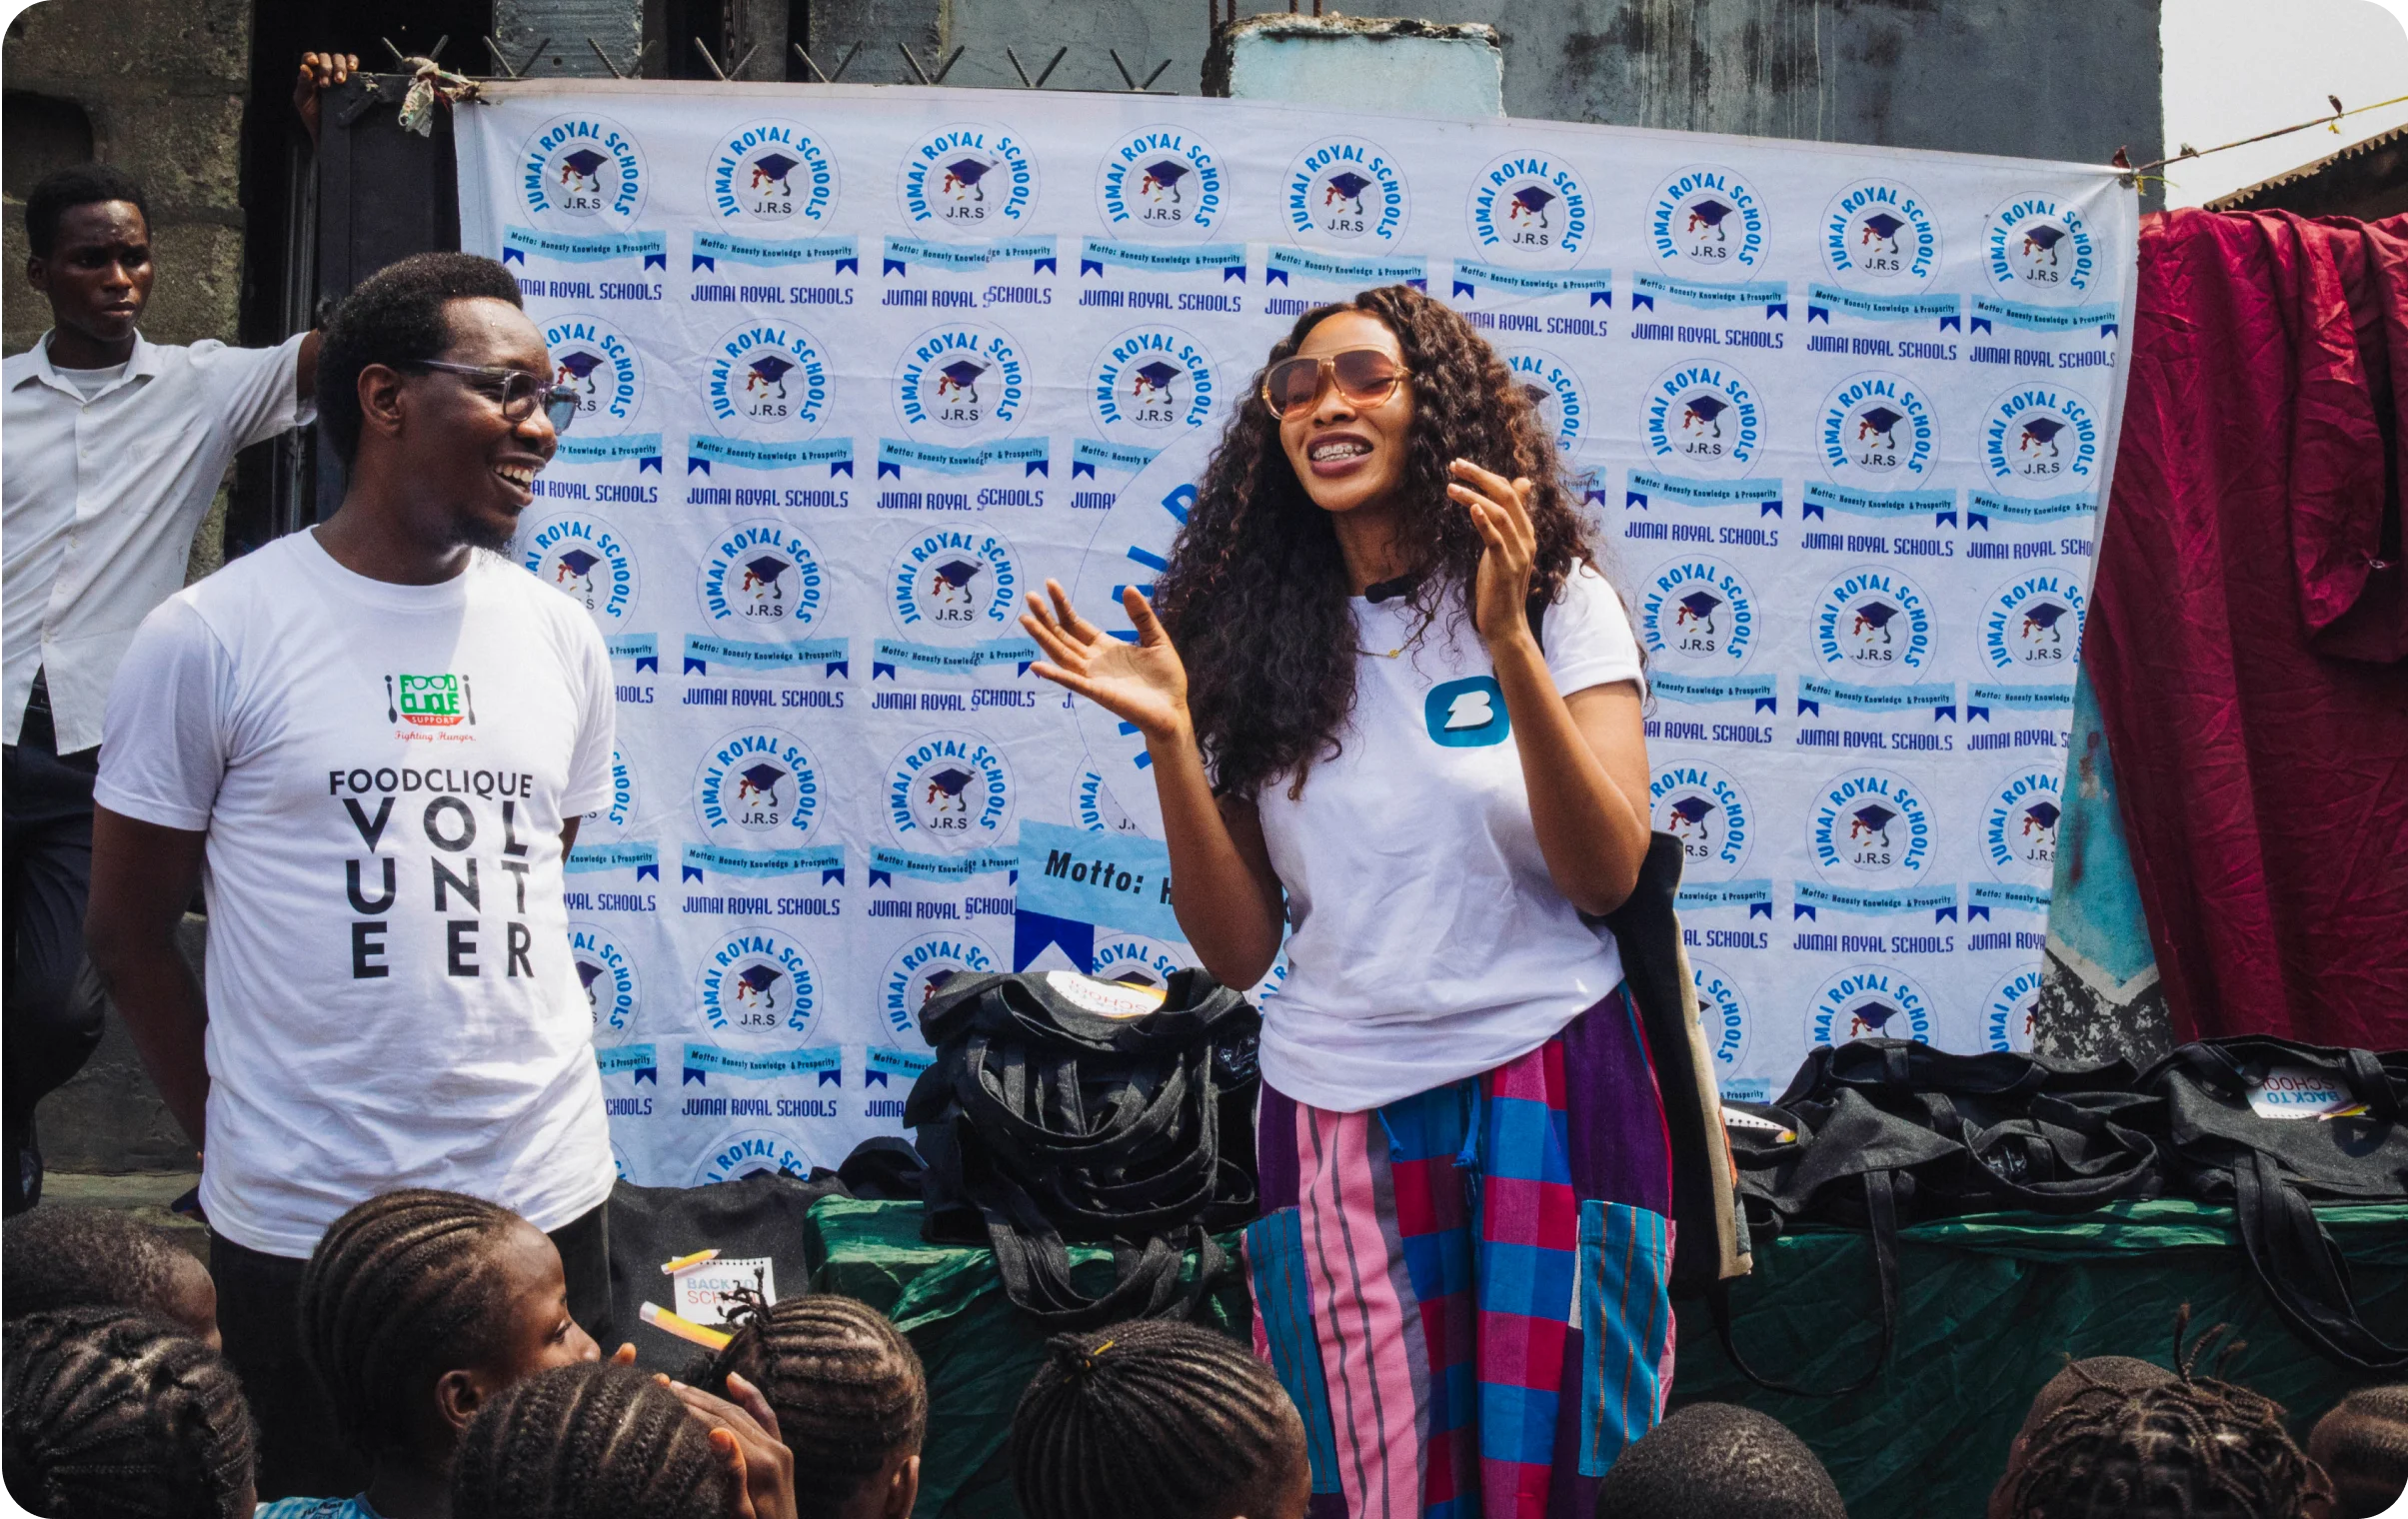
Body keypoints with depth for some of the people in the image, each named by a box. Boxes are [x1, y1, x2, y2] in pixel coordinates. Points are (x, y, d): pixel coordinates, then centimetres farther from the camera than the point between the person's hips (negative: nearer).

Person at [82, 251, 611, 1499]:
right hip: (301, 1228, -4)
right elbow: (127, 934, 1)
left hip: (546, 1200, 4)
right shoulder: (212, 638, -7)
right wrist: (237, 1142, 4)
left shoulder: (560, 637, 6)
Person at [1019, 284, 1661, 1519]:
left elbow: (1606, 874, -12)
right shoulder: (1262, 639, 5)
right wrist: (1171, 737, -9)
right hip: (1336, 1107, 2)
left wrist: (1508, 648, -20)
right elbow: (1239, 949, 3)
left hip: (1543, 1086, -2)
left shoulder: (1559, 598, 0)